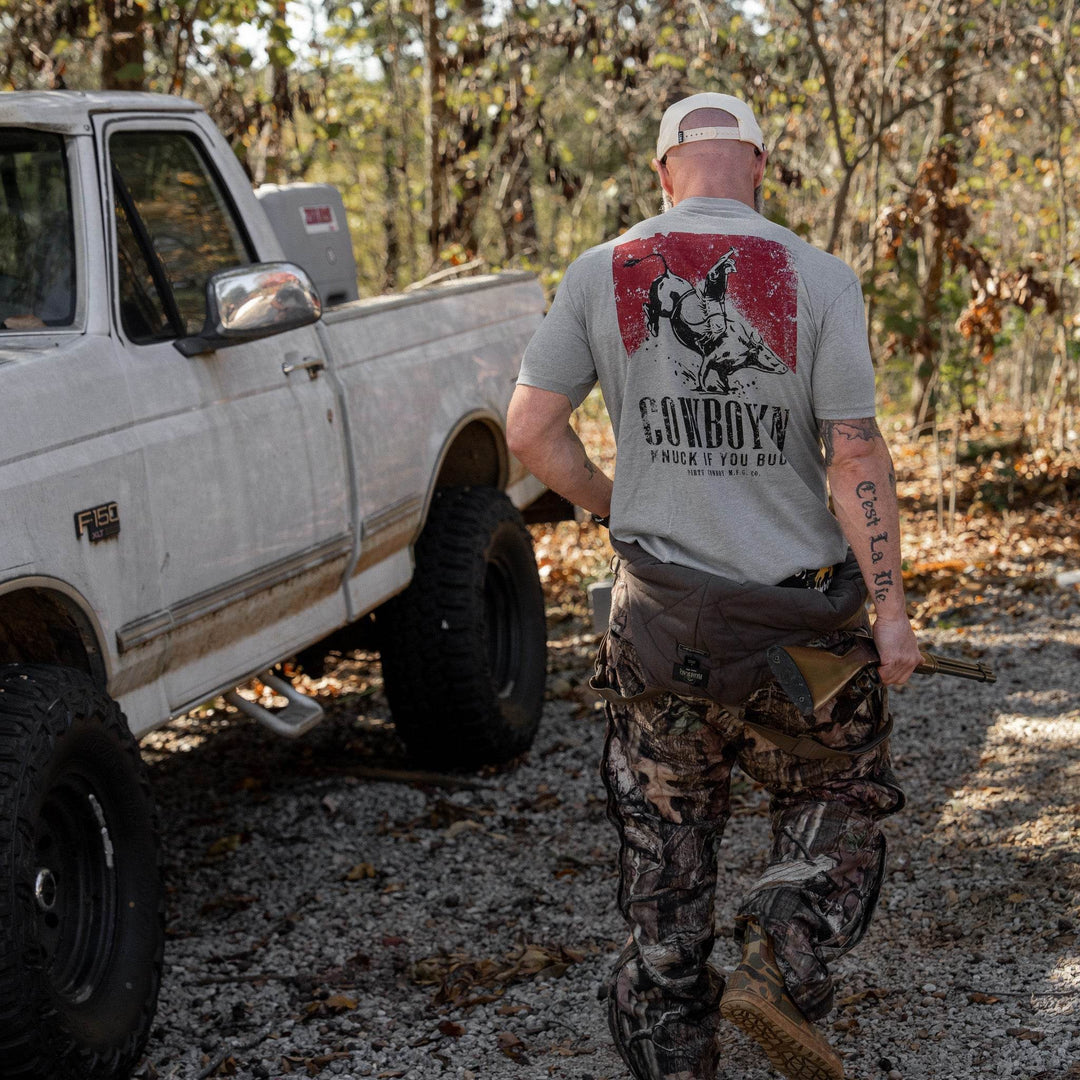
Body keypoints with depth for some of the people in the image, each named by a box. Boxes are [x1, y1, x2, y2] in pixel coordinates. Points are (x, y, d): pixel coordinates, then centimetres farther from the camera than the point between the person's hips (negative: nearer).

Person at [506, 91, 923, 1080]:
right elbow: (856, 455, -13)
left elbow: (529, 430, -1)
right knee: (837, 800, 20)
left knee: (664, 834, 14)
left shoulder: (601, 276, -2)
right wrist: (892, 609, -7)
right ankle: (782, 965, -2)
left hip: (659, 612, 2)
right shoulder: (817, 280, -9)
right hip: (795, 610, -2)